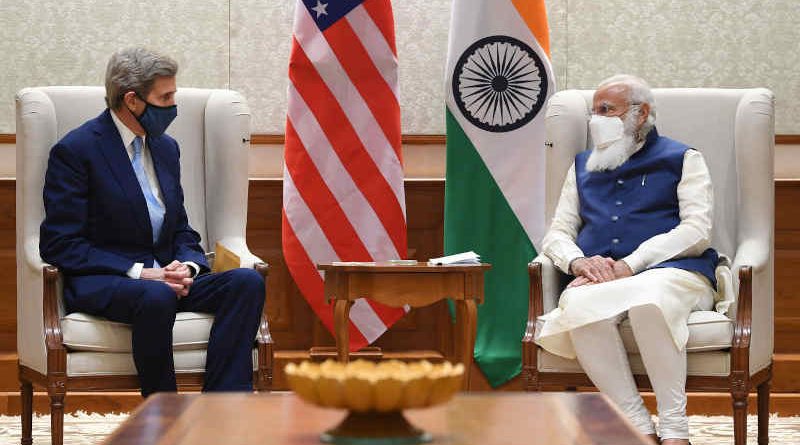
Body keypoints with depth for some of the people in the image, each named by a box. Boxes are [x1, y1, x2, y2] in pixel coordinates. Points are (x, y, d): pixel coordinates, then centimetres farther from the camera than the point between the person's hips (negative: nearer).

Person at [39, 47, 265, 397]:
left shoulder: (166, 148, 16)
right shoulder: (75, 151, -6)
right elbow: (59, 246, -11)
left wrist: (187, 266, -4)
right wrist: (138, 272, -18)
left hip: (163, 277, 7)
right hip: (99, 283, -7)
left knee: (247, 282, -20)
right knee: (156, 296, -40)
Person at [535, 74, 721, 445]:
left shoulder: (682, 159, 15)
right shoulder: (583, 167, 30)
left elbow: (697, 232, 1)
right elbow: (556, 234, 22)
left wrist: (629, 266, -11)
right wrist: (578, 262, -4)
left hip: (671, 272, -3)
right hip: (599, 279, 3)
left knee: (649, 300, -41)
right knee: (579, 307, -36)